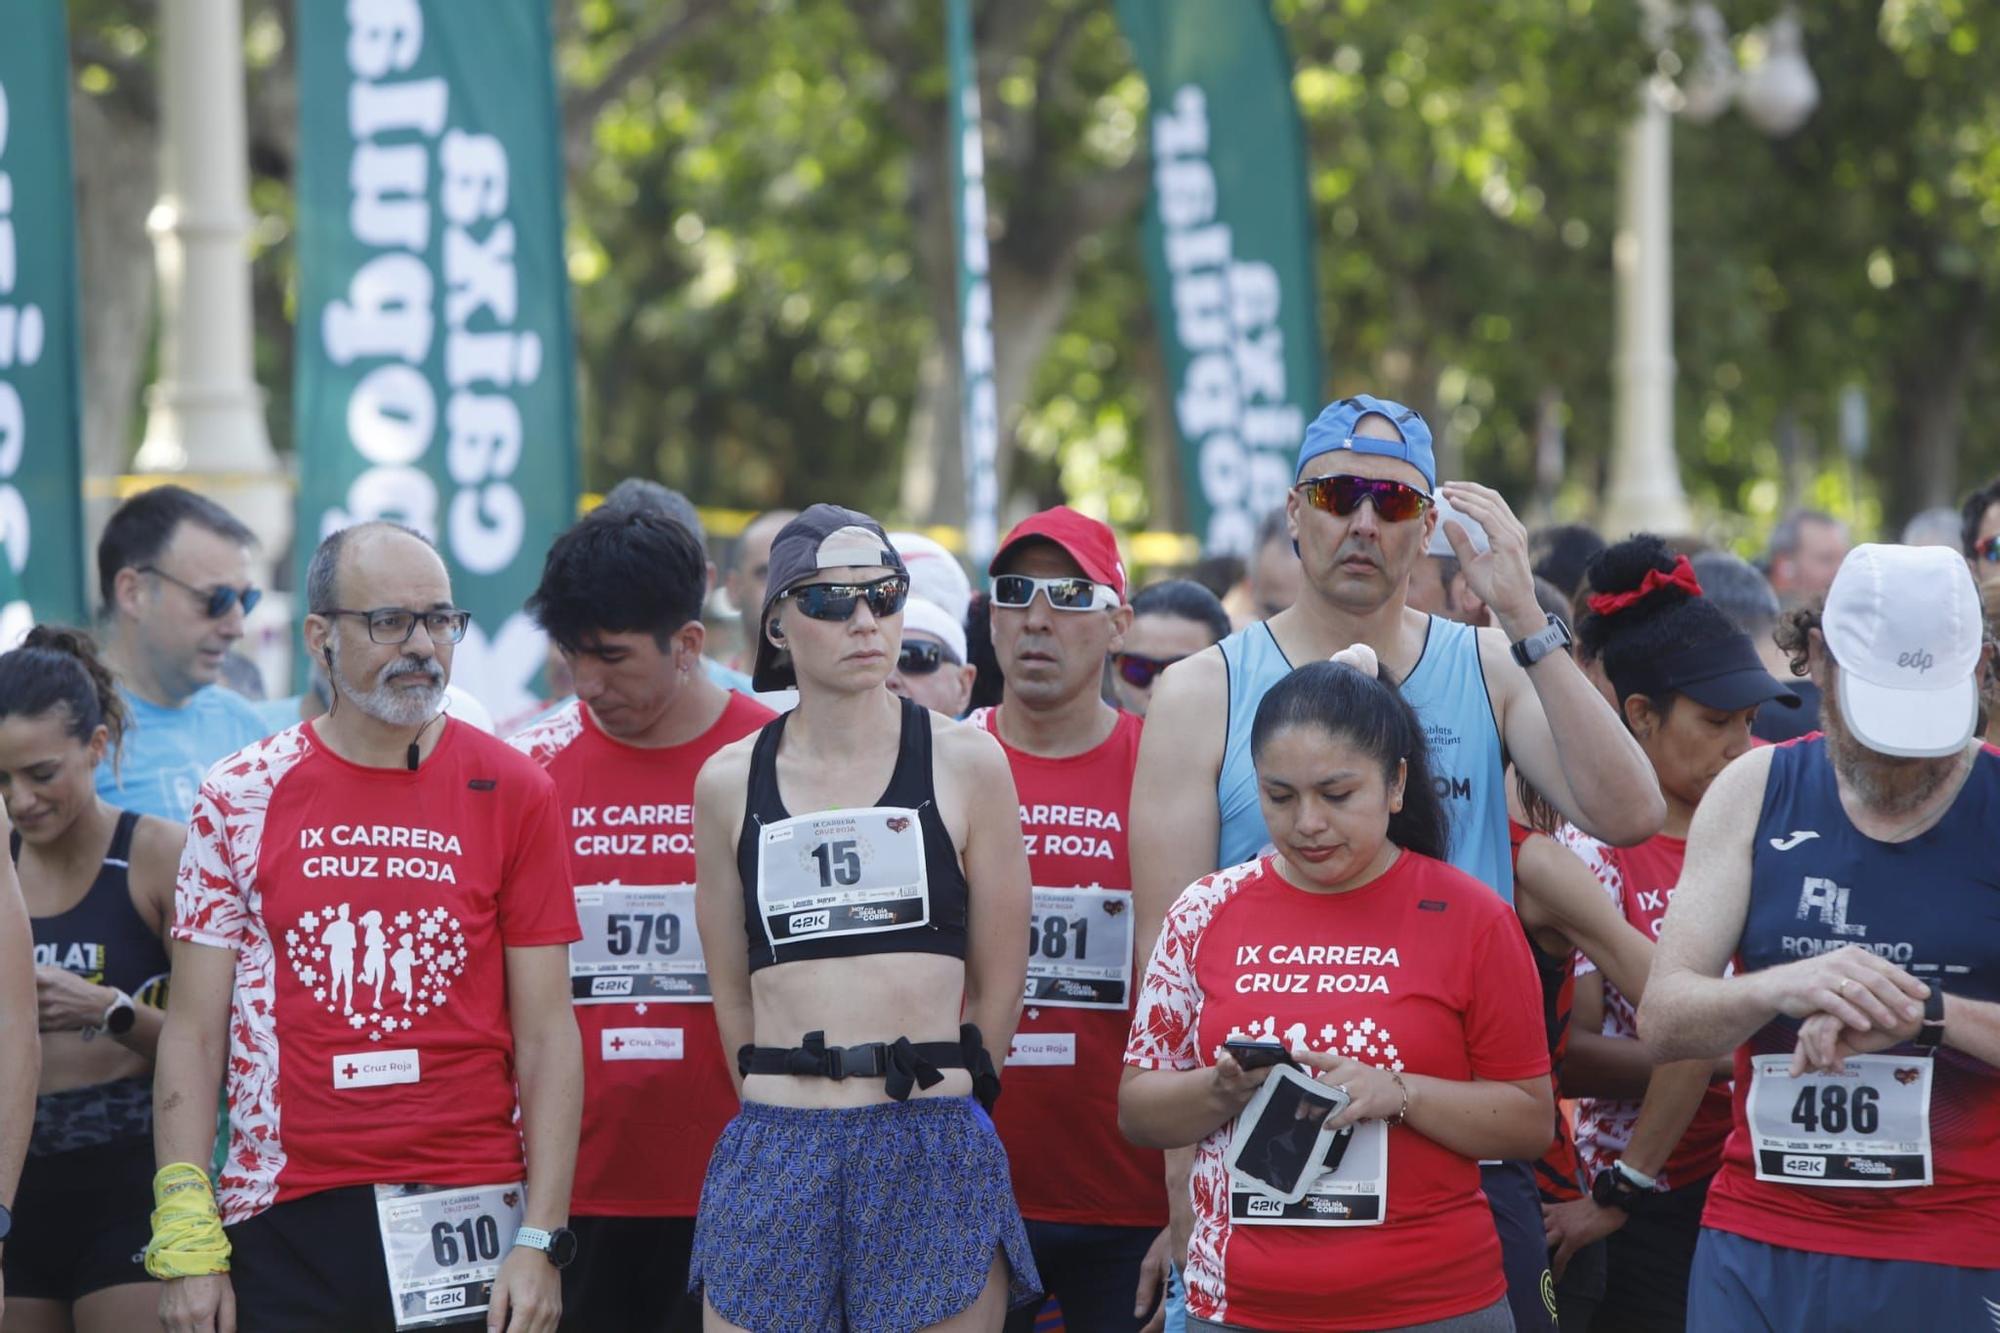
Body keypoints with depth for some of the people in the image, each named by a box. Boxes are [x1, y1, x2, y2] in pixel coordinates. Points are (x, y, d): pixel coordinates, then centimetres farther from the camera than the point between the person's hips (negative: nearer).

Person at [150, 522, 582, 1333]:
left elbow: (546, 1033, 1)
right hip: (282, 1228, 0)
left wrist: (542, 1240, -6)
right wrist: (186, 1242, -4)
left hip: (468, 1212, 0)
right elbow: (194, 1032, 3)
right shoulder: (241, 799, 4)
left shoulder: (512, 793, 3)